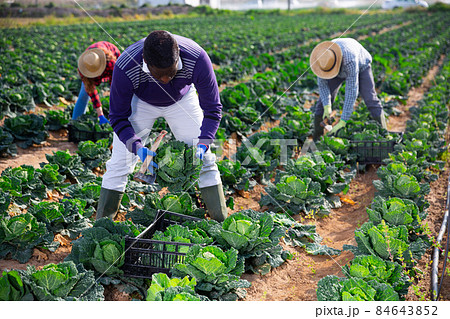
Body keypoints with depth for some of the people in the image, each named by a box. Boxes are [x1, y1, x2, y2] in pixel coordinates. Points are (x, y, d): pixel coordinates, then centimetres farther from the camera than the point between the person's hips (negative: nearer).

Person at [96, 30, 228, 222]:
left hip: (182, 100, 1)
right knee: (119, 163, -8)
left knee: (204, 160, -4)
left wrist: (203, 143, -41)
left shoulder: (197, 59, -38)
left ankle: (222, 222, 9)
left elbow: (212, 109, -26)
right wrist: (137, 147, -42)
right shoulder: (125, 68, -40)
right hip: (140, 101, -1)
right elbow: (118, 117, -25)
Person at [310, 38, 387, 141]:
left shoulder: (350, 60, -49)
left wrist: (343, 121, -50)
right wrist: (327, 107, -33)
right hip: (340, 69, 3)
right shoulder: (322, 57, -35)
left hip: (360, 65, -3)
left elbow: (351, 91, -48)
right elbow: (322, 82, -21)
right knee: (324, 99, -11)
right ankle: (316, 138, -2)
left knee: (370, 99, -17)